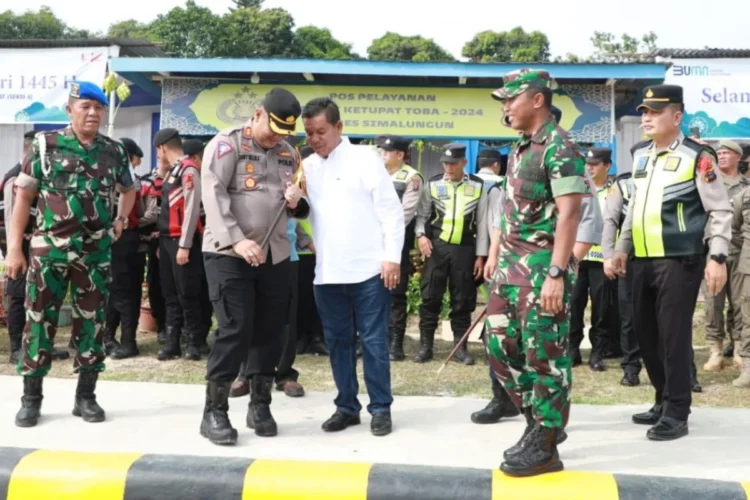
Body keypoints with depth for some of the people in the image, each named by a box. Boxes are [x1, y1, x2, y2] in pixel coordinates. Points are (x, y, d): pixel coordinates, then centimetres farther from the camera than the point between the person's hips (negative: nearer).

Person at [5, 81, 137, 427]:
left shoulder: (114, 151, 6)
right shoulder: (45, 144, -1)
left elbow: (129, 190, 24)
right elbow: (24, 196, 0)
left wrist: (120, 221, 9)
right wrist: (14, 247, -4)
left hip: (96, 253, 2)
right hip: (49, 250, -2)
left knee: (91, 322, 6)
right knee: (39, 320, 2)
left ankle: (86, 396, 17)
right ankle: (31, 398, 13)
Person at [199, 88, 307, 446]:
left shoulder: (289, 154, 14)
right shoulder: (227, 143, -4)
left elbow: (297, 207, 22)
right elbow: (213, 193, -13)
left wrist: (296, 201, -3)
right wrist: (236, 241, -23)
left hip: (275, 255, 6)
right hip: (229, 254, -5)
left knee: (270, 331, 8)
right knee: (235, 330, -9)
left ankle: (260, 405, 22)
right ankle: (214, 412, 4)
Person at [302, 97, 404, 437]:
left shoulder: (364, 158, -1)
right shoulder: (307, 167, 11)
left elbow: (391, 210, -4)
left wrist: (392, 257, -10)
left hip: (369, 269, -4)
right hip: (327, 272, 5)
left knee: (373, 341, 3)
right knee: (338, 342, 11)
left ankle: (380, 408, 14)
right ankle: (346, 406, 23)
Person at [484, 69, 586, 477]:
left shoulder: (559, 147, -13)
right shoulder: (519, 148, 15)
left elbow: (569, 214, -19)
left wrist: (556, 273, -23)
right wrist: (496, 254, 19)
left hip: (542, 268, -9)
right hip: (510, 266, 9)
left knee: (544, 356, -1)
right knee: (502, 347, 13)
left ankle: (545, 447, 10)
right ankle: (539, 424, 28)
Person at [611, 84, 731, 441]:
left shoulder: (697, 156, -6)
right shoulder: (639, 155, 14)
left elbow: (720, 211, -6)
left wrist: (717, 257, -13)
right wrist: (622, 249, 20)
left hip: (679, 260, -7)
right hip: (643, 260, 7)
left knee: (673, 334, -5)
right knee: (645, 333, 11)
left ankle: (676, 413, 6)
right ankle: (664, 401, 27)